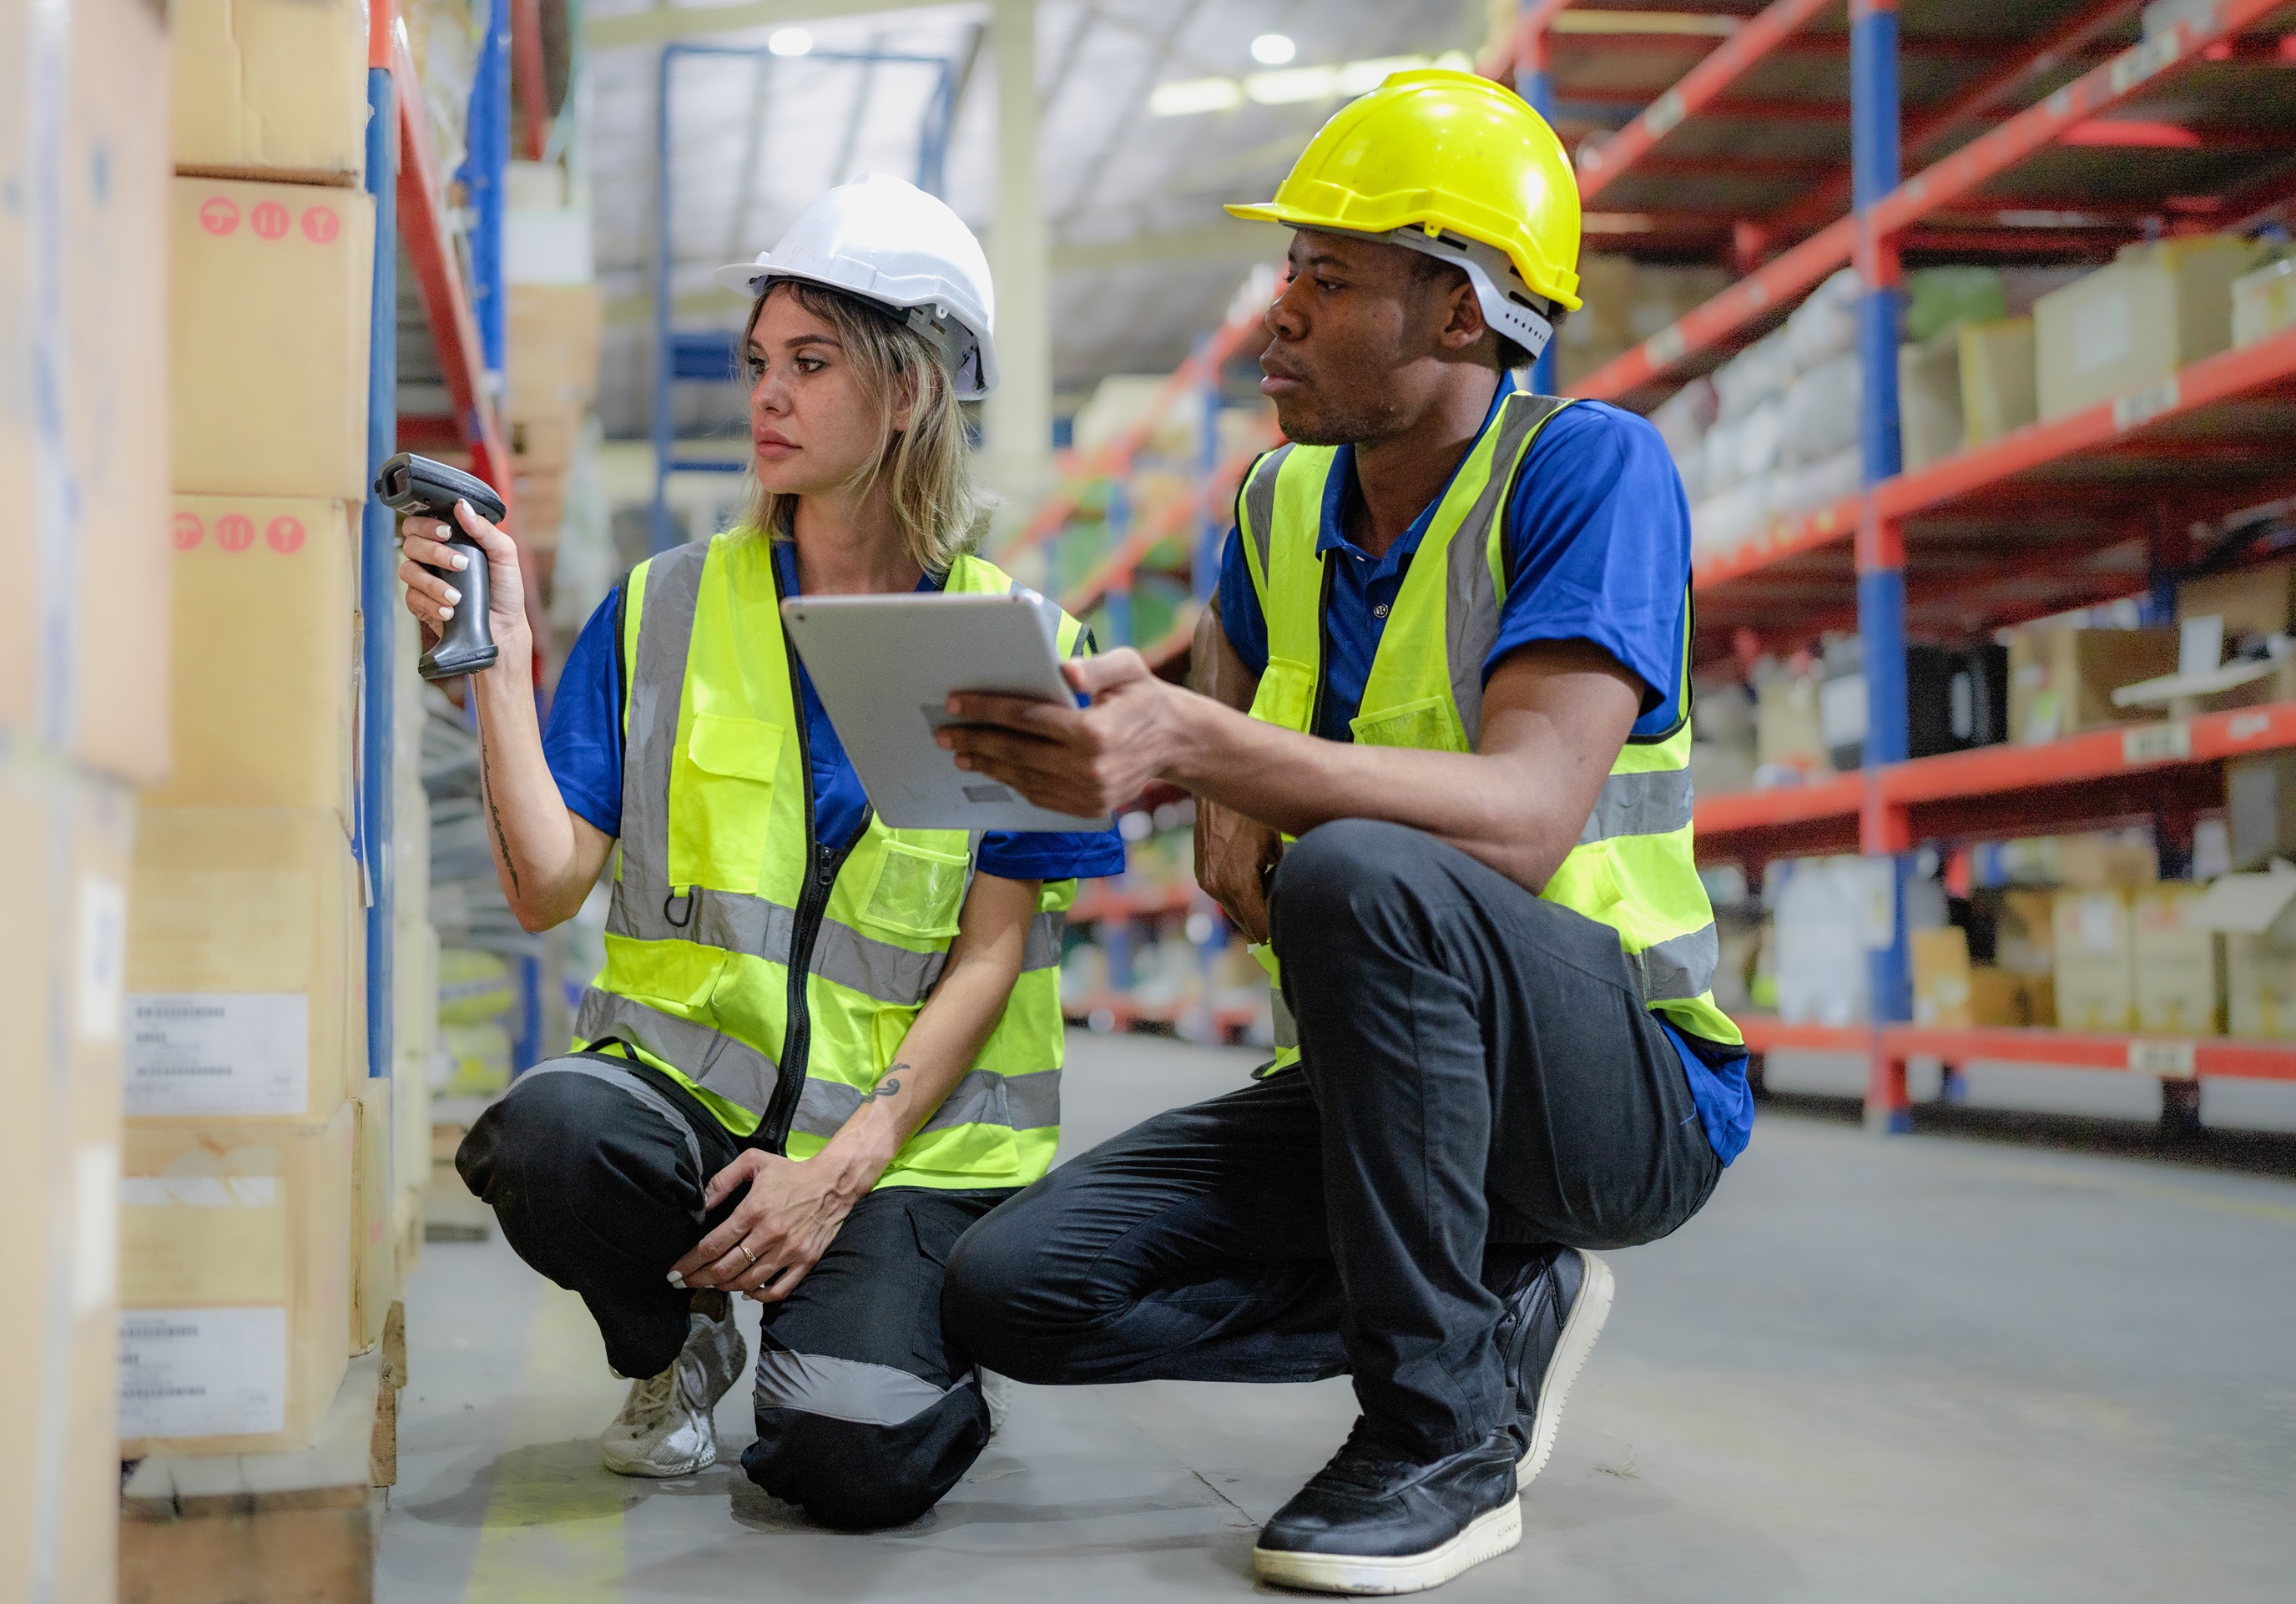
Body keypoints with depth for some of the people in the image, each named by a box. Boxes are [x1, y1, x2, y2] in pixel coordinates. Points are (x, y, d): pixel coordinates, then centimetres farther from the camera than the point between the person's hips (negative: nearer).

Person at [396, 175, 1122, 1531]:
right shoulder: (666, 611, 5)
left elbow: (989, 959, -3)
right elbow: (547, 887, -2)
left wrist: (846, 1165, -15)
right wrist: (499, 662, -12)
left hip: (908, 1132, -2)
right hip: (689, 1082, 2)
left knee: (853, 1464, -25)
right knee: (549, 1138, -33)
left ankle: (896, 1328, 14)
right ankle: (676, 1348, 3)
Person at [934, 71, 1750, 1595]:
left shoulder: (1590, 465, -15)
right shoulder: (1283, 505, 6)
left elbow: (1522, 822, -29)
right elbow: (1224, 690, 26)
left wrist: (1194, 744, -41)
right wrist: (1226, 813, 1)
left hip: (1625, 1080, -7)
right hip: (1381, 1075, 7)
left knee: (1361, 877, -37)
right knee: (1012, 1285, -9)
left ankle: (1445, 1437, -19)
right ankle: (1506, 1306, 5)